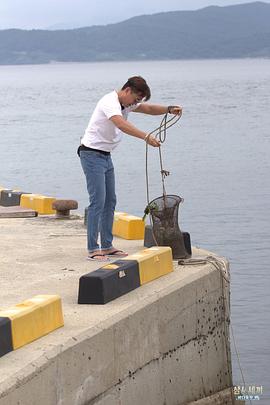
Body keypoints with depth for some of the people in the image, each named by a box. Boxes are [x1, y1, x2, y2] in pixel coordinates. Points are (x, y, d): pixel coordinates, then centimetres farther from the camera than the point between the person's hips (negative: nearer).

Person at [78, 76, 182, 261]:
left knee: (110, 201, 11)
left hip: (106, 156, 10)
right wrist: (146, 137, -46)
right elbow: (122, 124, -37)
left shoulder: (127, 103, 10)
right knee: (98, 201, -13)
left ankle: (107, 246, 17)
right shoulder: (110, 102, -21)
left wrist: (169, 109, -6)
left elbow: (149, 109, 14)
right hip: (92, 155, -10)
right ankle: (93, 250, -11)